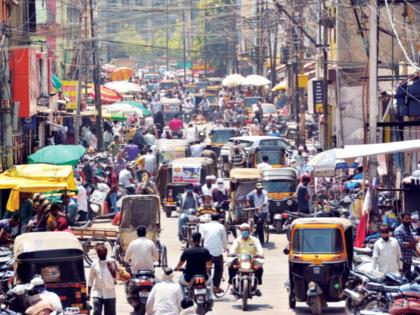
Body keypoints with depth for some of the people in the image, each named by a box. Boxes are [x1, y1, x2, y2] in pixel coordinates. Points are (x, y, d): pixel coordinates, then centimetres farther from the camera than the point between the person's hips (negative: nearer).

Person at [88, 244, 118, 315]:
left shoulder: (111, 262, 0)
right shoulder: (94, 264, 2)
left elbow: (115, 276, -5)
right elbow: (90, 280, 8)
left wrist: (111, 268, -17)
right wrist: (88, 293, 7)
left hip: (110, 294, 0)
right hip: (97, 294, 0)